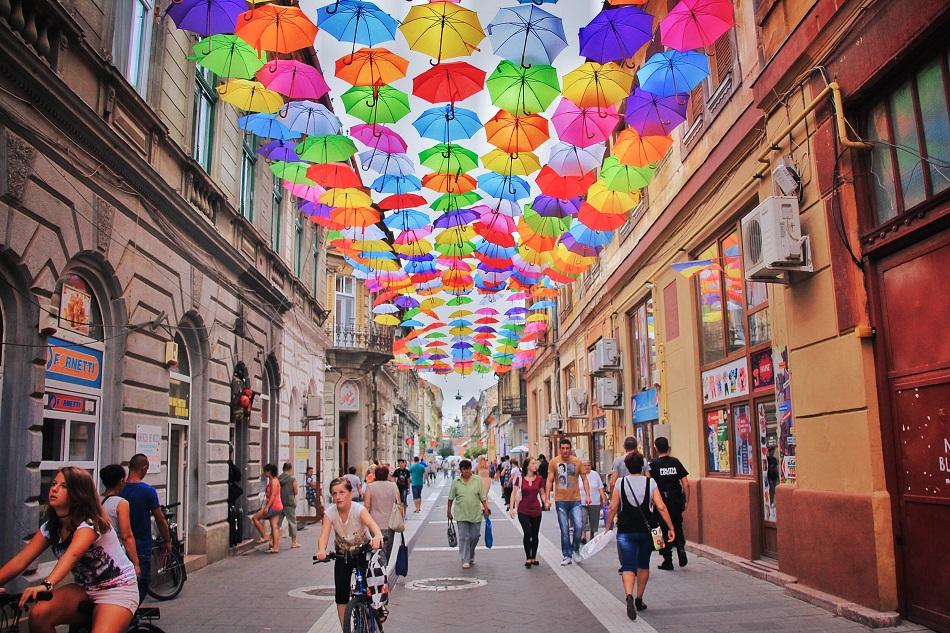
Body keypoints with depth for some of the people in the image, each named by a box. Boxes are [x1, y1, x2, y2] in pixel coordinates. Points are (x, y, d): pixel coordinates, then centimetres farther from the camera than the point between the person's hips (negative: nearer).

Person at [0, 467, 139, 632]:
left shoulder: (90, 523, -21)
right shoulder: (50, 527, 2)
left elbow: (72, 555, -39)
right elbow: (20, 561, -6)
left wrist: (46, 585, -55)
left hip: (117, 589, -7)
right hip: (85, 589, 7)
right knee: (38, 614, -20)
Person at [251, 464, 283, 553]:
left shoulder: (274, 481, -13)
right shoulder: (271, 481, 17)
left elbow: (273, 495, -20)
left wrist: (267, 507, -23)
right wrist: (266, 506, 18)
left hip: (274, 506, -10)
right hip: (276, 507, 10)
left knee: (255, 518, -4)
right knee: (274, 527, 7)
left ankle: (264, 537, -1)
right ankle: (276, 547, 5)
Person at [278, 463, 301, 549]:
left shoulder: (278, 479, 2)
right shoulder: (293, 479, -9)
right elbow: (296, 492, -7)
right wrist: (297, 486, 11)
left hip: (279, 503, 4)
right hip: (290, 503, -4)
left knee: (278, 522, 10)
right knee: (292, 522, 5)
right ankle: (294, 542, 10)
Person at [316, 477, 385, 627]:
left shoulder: (359, 509, -28)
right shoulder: (329, 512, -19)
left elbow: (371, 523, -47)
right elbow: (324, 535, -31)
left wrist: (378, 536, -70)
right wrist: (321, 550, -54)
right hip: (343, 555, 3)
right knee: (341, 593, -3)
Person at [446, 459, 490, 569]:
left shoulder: (477, 481, 1)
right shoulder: (455, 482, 0)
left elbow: (483, 497, 2)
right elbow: (451, 498, 7)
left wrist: (486, 508, -3)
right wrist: (449, 511, 9)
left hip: (476, 515, 1)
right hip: (461, 515, -1)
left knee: (475, 536, 8)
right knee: (464, 537, -2)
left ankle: (471, 556, 30)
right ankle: (465, 560, 3)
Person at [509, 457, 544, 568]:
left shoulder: (539, 479, 2)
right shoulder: (520, 478, -3)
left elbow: (542, 493, 11)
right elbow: (514, 493, 0)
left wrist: (545, 502, -6)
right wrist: (512, 507, -6)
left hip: (536, 510, 2)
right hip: (523, 511, -2)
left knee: (535, 535, 10)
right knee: (527, 533, -13)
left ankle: (533, 558, 24)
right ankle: (528, 558, 0)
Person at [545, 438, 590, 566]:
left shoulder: (577, 462, 1)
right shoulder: (554, 462, -1)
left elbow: (584, 479, 7)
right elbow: (549, 481, 1)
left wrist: (587, 495, -4)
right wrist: (547, 498, -5)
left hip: (575, 500, 0)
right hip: (561, 501, 0)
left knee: (579, 526, -10)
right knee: (564, 530, 5)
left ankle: (575, 549, 15)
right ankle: (567, 556, 17)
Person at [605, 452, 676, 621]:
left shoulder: (620, 483, -2)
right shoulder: (650, 483, -2)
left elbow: (613, 507, -3)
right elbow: (661, 507, -8)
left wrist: (608, 526, 8)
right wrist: (671, 527, -2)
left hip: (625, 531, -1)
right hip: (646, 531, 1)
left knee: (628, 567, -3)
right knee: (643, 566, 20)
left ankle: (629, 596, -27)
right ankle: (639, 600, 28)